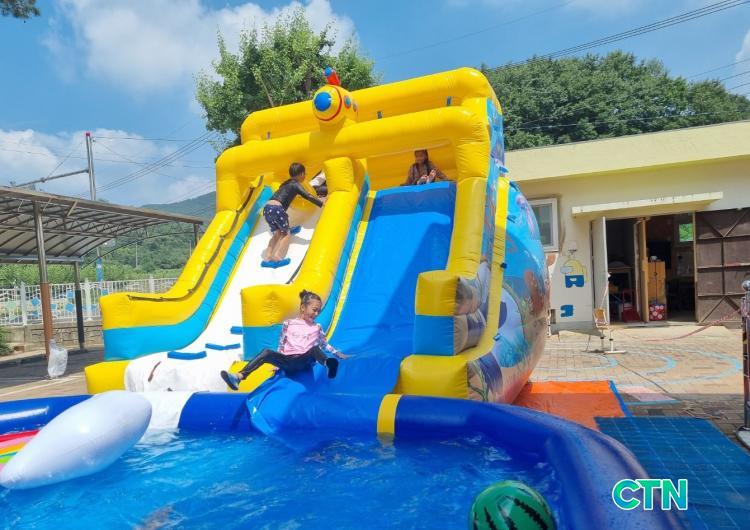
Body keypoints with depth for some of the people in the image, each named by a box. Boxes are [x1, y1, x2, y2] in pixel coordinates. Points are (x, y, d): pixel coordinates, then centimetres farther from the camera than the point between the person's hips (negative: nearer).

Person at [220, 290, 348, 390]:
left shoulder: (317, 327, 16)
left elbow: (325, 345, 26)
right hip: (287, 360, 0)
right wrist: (277, 361, 11)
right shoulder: (288, 324, 12)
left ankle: (328, 365, -65)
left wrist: (339, 354, 22)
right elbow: (281, 346, 17)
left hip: (304, 361, 0)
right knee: (267, 352, -28)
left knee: (315, 348, -32)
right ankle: (238, 377, -46)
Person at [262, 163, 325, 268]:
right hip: (277, 208, -7)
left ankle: (267, 258, 3)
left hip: (267, 208, 7)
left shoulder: (286, 183, 28)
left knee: (277, 233, 14)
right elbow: (308, 196, -8)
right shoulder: (295, 184, 6)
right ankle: (277, 258, -9)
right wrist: (322, 203, -8)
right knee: (286, 233, 5)